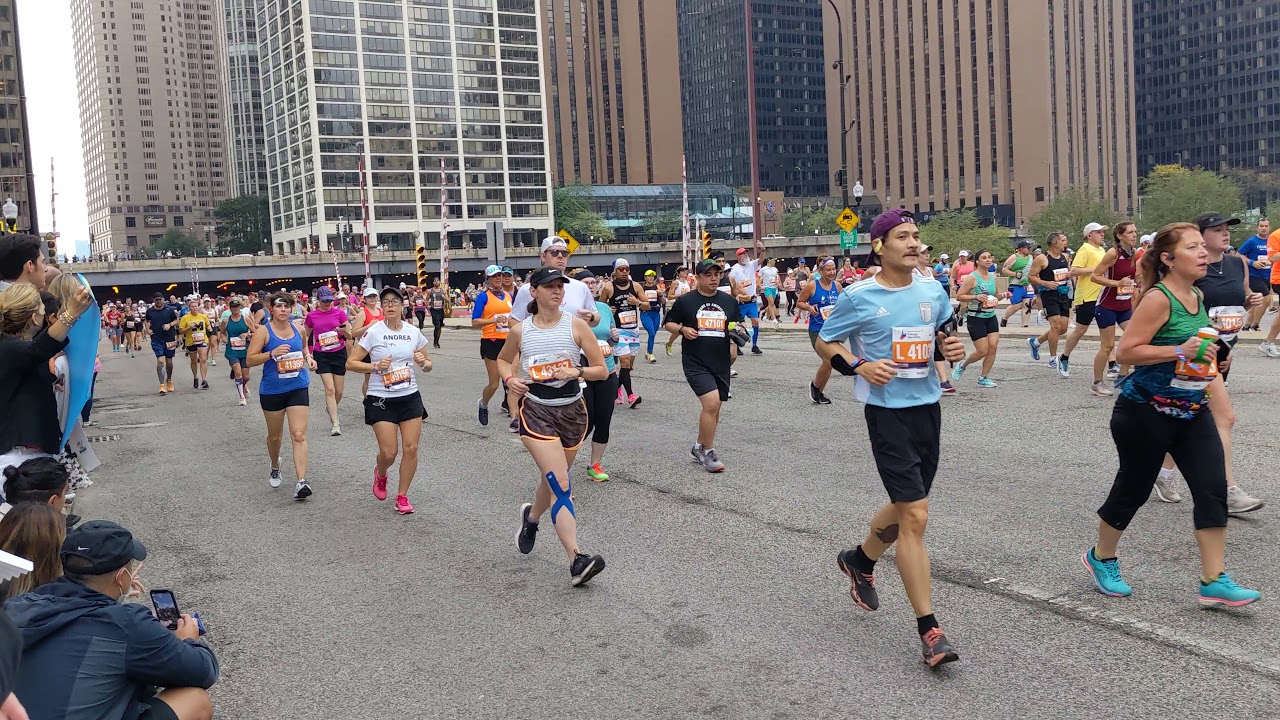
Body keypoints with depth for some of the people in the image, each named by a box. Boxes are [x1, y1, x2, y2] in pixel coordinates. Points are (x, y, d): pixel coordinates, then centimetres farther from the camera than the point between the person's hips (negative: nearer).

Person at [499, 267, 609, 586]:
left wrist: (577, 371, -21)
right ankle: (576, 560, -19)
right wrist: (510, 379, -2)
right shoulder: (520, 330, -2)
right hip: (536, 411, -2)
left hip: (572, 410, 3)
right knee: (561, 485, -16)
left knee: (553, 480, 19)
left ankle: (531, 517, 53)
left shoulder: (576, 325, -4)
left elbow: (602, 370, -2)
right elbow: (502, 359, 18)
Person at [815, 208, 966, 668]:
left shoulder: (932, 290, 5)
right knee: (915, 517, -10)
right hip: (888, 411, -6)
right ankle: (928, 629, -1)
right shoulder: (858, 297, -9)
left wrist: (953, 349, -1)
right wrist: (860, 366, -16)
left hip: (928, 406, 6)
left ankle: (859, 561, 47)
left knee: (905, 509, 18)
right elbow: (825, 343, 1)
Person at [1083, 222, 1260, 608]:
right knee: (1133, 489, 7)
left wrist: (1205, 357, 11)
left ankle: (1214, 581, 4)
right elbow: (1126, 351, -22)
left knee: (1213, 489, -3)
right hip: (1146, 413, -7)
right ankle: (1100, 558, 29)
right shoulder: (1157, 298, -17)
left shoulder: (1197, 297, 8)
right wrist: (1180, 350, -27)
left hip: (1192, 411, 7)